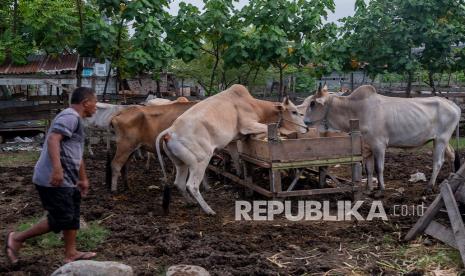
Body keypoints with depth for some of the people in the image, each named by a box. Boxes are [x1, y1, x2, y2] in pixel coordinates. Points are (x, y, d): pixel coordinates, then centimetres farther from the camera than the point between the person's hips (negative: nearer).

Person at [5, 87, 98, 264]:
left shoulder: (74, 119, 21)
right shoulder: (70, 116, -12)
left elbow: (76, 153, 30)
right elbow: (53, 139, -27)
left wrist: (83, 179, 35)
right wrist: (57, 168, -37)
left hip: (66, 180, 10)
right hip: (54, 179, -10)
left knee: (72, 216, 13)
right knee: (61, 219, -4)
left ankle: (71, 254, 21)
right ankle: (16, 238, 8)